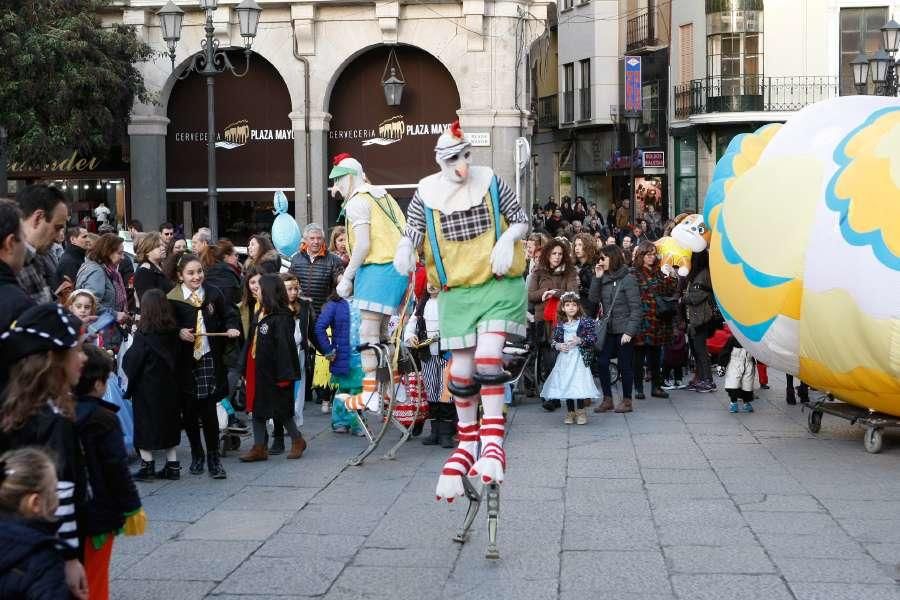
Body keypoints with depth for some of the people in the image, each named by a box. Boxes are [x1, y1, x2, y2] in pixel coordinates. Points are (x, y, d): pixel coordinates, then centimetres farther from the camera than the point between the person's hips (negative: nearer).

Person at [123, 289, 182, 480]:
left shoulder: (143, 334, -17)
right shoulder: (173, 332, -2)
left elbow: (131, 362, -12)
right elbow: (176, 358, 6)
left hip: (146, 387, -6)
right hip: (168, 385, 6)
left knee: (145, 425, 4)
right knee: (168, 422, 13)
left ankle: (147, 465, 5)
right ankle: (172, 465, 15)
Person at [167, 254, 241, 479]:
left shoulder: (213, 294, 3)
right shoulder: (172, 299, -3)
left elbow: (229, 315, 13)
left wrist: (232, 327, -7)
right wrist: (179, 332, -18)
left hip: (209, 359, 0)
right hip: (184, 361, 0)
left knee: (209, 410, -4)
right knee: (189, 411, 8)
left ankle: (213, 458, 6)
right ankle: (196, 455, 25)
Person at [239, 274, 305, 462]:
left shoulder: (281, 318, -18)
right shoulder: (259, 315, 9)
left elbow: (284, 347, -21)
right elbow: (251, 342, 13)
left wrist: (284, 375, -22)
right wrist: (246, 369, 12)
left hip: (272, 373, -8)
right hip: (257, 371, 8)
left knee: (281, 410, 4)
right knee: (257, 407, 9)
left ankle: (297, 441, 22)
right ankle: (260, 448, 15)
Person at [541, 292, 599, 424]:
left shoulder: (585, 321, -3)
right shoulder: (559, 324, 7)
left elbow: (592, 338, -5)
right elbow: (554, 340, 12)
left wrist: (580, 340, -19)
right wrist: (557, 345, -8)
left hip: (579, 357, -4)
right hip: (564, 357, 4)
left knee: (579, 385, -7)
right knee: (565, 385, 6)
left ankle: (580, 412, 6)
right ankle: (570, 412, 17)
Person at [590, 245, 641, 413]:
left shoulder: (627, 279, -10)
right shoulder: (605, 278, 9)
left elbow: (635, 307, -11)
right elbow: (594, 298, 3)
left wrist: (630, 331, -16)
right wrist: (597, 278, -5)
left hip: (624, 330, -6)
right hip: (608, 329, 6)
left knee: (624, 365, 2)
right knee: (601, 363, 0)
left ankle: (627, 401, 14)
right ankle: (607, 399, 12)